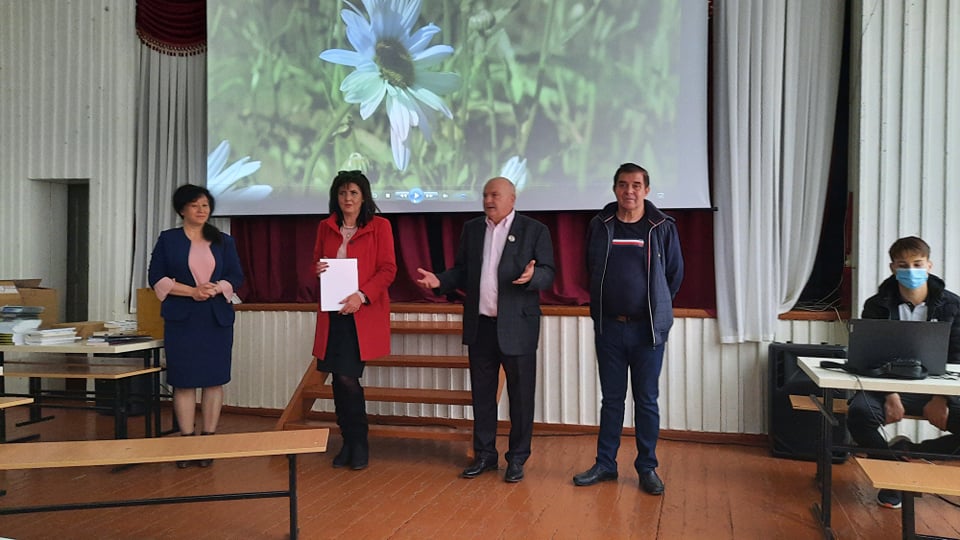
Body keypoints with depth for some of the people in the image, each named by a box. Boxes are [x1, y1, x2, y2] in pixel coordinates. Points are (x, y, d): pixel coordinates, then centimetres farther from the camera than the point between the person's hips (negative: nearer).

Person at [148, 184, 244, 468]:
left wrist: (215, 289, -14)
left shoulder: (224, 241, 11)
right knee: (184, 381, -1)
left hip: (217, 318, 2)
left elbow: (236, 277, 7)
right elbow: (157, 278, 0)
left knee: (214, 380, 1)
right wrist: (192, 291, -12)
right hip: (181, 318, -1)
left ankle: (208, 441, 10)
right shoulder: (168, 240, 6)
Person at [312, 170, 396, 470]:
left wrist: (362, 295, -17)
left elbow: (388, 269, -5)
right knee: (341, 378, 5)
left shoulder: (379, 226, 0)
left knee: (347, 377, -9)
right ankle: (350, 442, 20)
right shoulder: (326, 228, 12)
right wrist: (318, 270, -4)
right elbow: (317, 263, 20)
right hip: (333, 313, 4)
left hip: (364, 312, -4)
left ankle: (358, 443, 11)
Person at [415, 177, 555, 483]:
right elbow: (461, 271, 12)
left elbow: (548, 273, -6)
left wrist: (532, 276, -27)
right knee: (482, 394, 13)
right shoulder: (471, 229, 11)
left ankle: (517, 458, 19)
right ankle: (484, 455, 26)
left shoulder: (534, 230, -2)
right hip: (480, 325, 4)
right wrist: (439, 281, -6)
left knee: (521, 395, 5)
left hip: (517, 326, -4)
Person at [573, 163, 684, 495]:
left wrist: (656, 309, 11)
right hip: (608, 327, 2)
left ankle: (647, 468, 19)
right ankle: (605, 464, 21)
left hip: (648, 329, -2)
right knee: (611, 399, 11)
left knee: (646, 401, 6)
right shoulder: (600, 225, 3)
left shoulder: (663, 227, -2)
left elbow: (675, 274, 7)